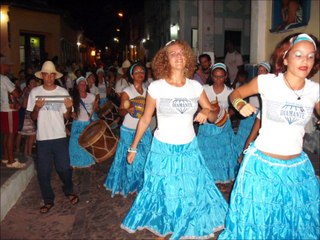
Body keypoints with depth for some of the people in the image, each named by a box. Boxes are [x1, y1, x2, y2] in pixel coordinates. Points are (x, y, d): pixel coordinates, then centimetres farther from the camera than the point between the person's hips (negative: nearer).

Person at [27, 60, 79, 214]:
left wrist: (69, 108, -18)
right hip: (42, 138, 1)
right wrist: (37, 108, -18)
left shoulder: (63, 92, -2)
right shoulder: (35, 92, -2)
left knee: (64, 168, 6)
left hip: (60, 137, 0)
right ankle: (48, 200, 25)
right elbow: (33, 118, 2)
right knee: (43, 172, 7)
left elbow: (67, 117, 2)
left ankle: (69, 191, 33)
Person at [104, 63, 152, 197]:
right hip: (129, 131, -4)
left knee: (144, 158, 6)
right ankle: (127, 185, 23)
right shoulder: (127, 92, -8)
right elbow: (121, 112, -9)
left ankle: (141, 184, 24)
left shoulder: (146, 91, 6)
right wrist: (127, 109, -30)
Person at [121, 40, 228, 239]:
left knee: (193, 191, 11)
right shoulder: (156, 87, -10)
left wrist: (208, 112, -20)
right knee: (163, 191, 12)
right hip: (163, 149, -2)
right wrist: (133, 147, 3)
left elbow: (214, 115, 4)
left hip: (189, 148, 2)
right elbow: (145, 119, -1)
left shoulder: (195, 86, -3)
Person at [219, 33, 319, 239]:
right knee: (256, 218, 10)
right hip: (263, 163, -3)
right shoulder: (267, 81, -10)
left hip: (298, 166, 4)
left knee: (299, 219, 16)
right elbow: (235, 94, 3)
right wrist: (241, 105, -17)